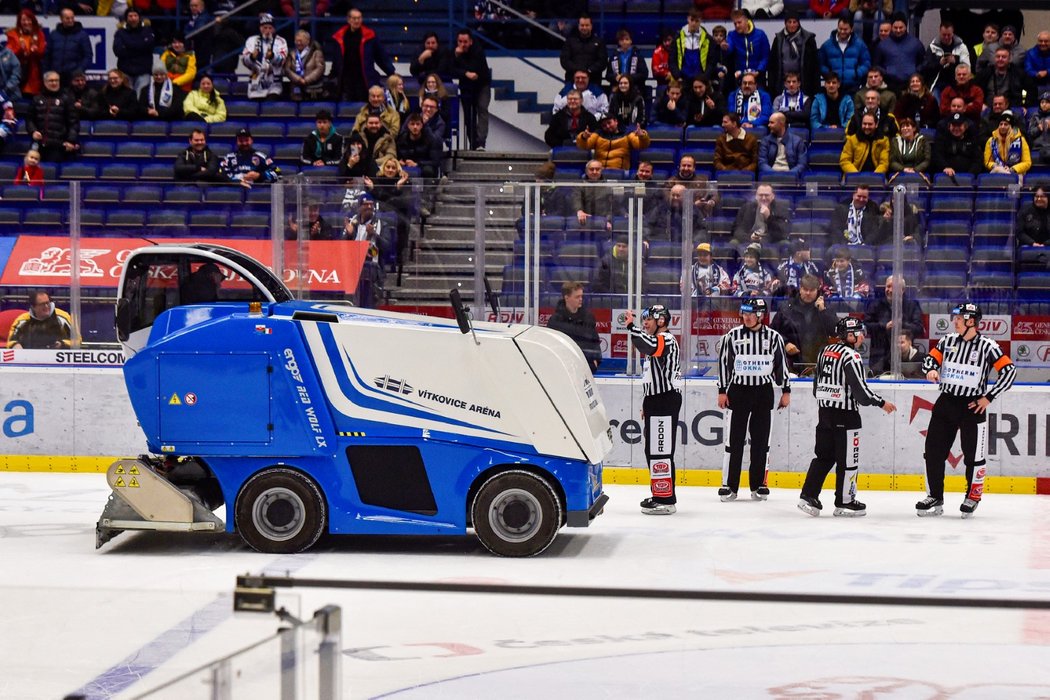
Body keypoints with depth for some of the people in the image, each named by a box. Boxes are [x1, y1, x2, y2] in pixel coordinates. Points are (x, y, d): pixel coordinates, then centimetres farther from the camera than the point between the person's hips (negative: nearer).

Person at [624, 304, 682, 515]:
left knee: (660, 450, -12)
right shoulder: (656, 341, 21)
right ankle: (660, 495, 23)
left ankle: (666, 499, -12)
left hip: (666, 401, -11)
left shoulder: (666, 339, -12)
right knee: (653, 450, 16)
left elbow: (648, 347, -36)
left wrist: (631, 326, -37)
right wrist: (648, 403, 27)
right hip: (657, 402, 11)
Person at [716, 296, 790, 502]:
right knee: (734, 440, -3)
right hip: (738, 391, -1)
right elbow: (723, 363, 2)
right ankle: (729, 485, 1)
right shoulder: (732, 336, -1)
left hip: (764, 392, 1)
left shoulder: (773, 337, 1)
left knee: (761, 440, 5)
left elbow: (782, 364, 7)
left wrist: (786, 391, 5)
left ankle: (758, 484, 13)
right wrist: (722, 391, -1)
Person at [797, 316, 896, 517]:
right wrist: (881, 403, -8)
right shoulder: (851, 356, -15)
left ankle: (808, 495, 7)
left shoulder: (825, 351, 11)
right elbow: (860, 389, -19)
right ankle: (844, 502, 6)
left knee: (823, 455, 13)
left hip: (824, 411, 8)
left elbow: (817, 384, 17)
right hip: (844, 413, -8)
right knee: (847, 459, 1)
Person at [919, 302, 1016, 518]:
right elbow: (931, 358, 13)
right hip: (946, 403, 4)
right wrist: (932, 370, -12)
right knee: (934, 450, 3)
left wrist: (989, 397, -9)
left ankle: (973, 497, 17)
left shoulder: (987, 346, -9)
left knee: (974, 454, 1)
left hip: (973, 406, -4)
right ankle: (935, 498, 13)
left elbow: (1009, 371, -9)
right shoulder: (948, 341, 4)